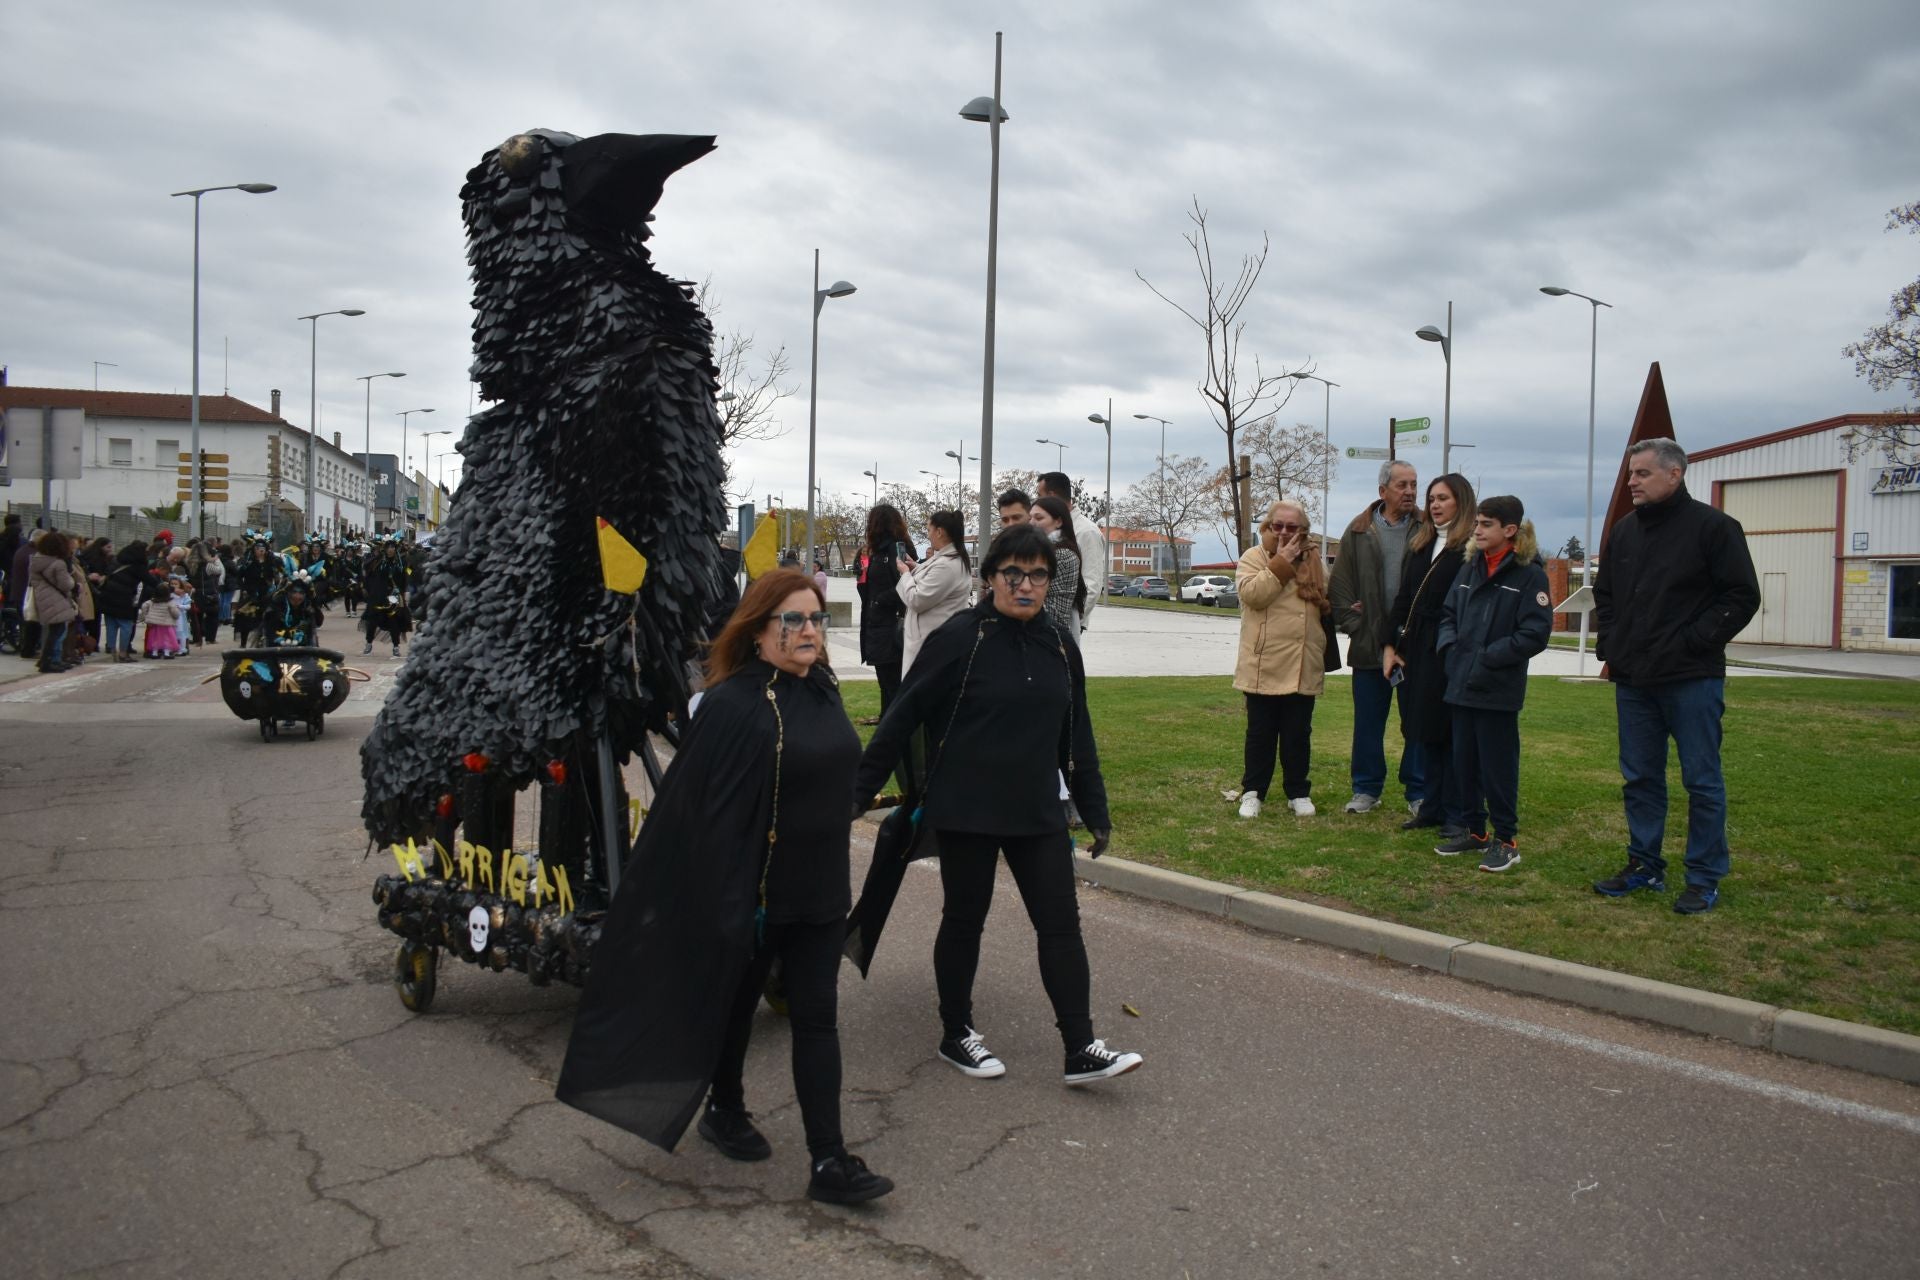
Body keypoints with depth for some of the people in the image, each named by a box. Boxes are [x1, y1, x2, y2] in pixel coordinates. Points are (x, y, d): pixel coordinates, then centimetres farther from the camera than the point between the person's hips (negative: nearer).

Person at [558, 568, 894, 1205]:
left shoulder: (822, 691, 4)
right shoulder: (733, 705, -19)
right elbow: (713, 810, -21)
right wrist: (728, 903, -21)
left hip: (820, 892, 6)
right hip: (754, 891, -6)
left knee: (816, 1019, 6)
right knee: (735, 1002, 16)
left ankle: (829, 1161, 9)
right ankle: (725, 1110, 39)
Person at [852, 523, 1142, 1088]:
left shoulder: (1060, 646, 4)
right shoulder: (959, 638, -12)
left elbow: (1077, 735, 12)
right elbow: (902, 717, -10)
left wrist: (1096, 811, 13)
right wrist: (861, 789, -10)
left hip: (1039, 813, 5)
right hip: (966, 812, -4)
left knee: (1061, 921, 3)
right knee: (964, 920, 10)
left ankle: (1080, 1049, 10)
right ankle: (956, 1035, 27)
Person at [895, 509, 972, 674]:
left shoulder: (946, 566, -23)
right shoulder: (956, 560, 11)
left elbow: (916, 600, -19)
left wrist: (905, 573, -4)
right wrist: (916, 568, 14)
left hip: (932, 640, -11)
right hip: (938, 637, 11)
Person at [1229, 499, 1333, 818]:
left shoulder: (1314, 562, 13)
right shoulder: (1253, 558, 0)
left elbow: (1328, 602, 22)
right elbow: (1252, 593, -19)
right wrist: (1282, 563, -17)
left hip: (1303, 668, 3)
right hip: (1263, 666, -3)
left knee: (1298, 734, 10)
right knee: (1260, 733, 5)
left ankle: (1298, 792, 21)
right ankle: (1253, 792, 14)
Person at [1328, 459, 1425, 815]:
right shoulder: (1359, 532, 4)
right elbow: (1340, 586, 5)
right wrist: (1354, 626, -4)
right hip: (1370, 645, 1)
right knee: (1368, 723, 10)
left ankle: (1418, 792, 18)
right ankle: (1367, 789, 22)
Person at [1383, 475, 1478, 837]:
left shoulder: (1472, 548, -8)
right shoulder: (1419, 544, 15)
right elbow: (1403, 599, 15)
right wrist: (1391, 645, 9)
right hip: (1416, 650, 7)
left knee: (1451, 734, -1)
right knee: (1425, 733, 11)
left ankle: (1456, 815, 7)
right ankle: (1432, 808, 20)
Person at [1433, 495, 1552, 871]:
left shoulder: (1530, 573, -9)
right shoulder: (1471, 568, 11)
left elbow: (1535, 634, -13)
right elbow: (1448, 612, 17)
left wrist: (1487, 657, -16)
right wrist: (1449, 646, -1)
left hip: (1498, 689, -6)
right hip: (1462, 683, 6)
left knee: (1497, 765, 1)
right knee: (1464, 762, 13)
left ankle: (1505, 840, 12)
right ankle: (1475, 831, 26)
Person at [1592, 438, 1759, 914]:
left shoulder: (1713, 527, -7)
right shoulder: (1624, 531, 12)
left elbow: (1741, 597, -10)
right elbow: (1605, 594, 22)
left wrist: (1694, 643, -15)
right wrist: (1610, 647, 10)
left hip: (1692, 680, -6)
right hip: (1633, 680, 6)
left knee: (1702, 781, 2)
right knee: (1640, 779, 12)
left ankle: (1705, 879, 11)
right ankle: (1644, 865, 24)